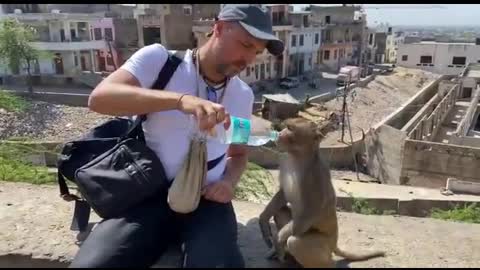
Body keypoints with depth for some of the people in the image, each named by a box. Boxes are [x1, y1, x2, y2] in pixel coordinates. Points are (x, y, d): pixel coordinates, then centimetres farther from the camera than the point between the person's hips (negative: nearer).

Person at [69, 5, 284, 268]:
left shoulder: (243, 94, 7)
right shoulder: (159, 58, -5)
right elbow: (99, 98, -19)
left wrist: (229, 182, -3)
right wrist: (180, 99, -32)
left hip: (206, 200, 2)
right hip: (147, 195, -2)